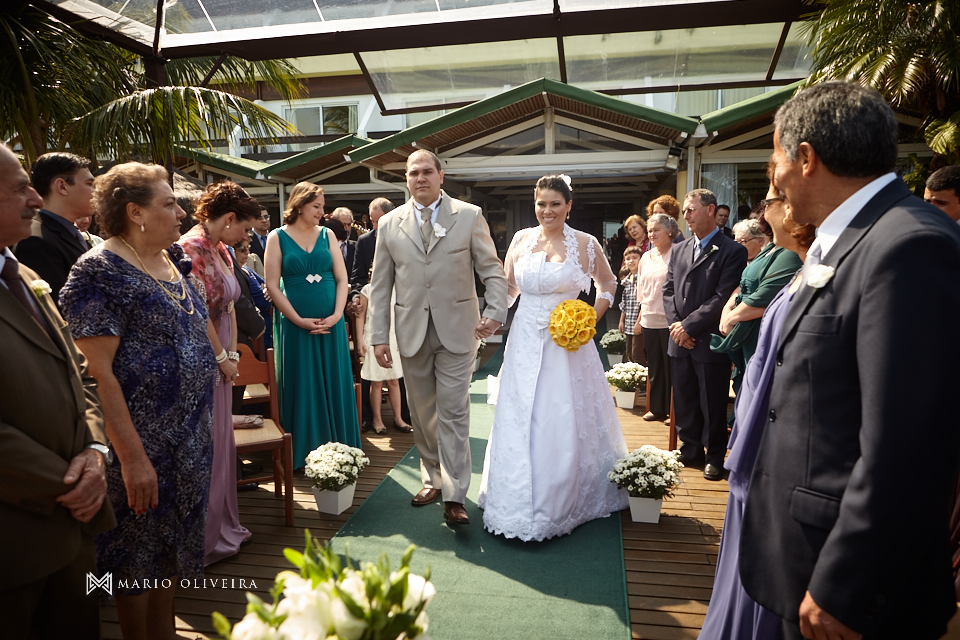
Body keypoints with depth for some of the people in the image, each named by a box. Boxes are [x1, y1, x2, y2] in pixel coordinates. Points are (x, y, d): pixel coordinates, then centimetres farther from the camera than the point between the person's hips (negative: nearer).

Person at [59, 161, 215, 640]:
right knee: (140, 551, 11)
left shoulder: (171, 261, 8)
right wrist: (132, 456, -21)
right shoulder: (101, 271, -16)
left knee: (176, 539, 20)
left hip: (189, 434, 8)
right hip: (142, 440, -8)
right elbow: (99, 373, -20)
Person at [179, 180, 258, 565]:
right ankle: (206, 537, 17)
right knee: (206, 446, 2)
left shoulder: (221, 250, 12)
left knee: (221, 442, 17)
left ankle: (224, 525, 32)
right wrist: (222, 357, -12)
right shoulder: (192, 248, -17)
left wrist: (232, 353, 8)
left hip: (219, 361, 9)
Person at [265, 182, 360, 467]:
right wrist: (299, 320, -12)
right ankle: (305, 453, 18)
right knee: (302, 388, 5)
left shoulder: (327, 235, 8)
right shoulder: (277, 237, 0)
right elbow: (272, 286, -5)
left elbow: (342, 278, 4)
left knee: (335, 387, 7)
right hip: (294, 325, -2)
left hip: (331, 323, 3)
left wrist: (337, 315, -10)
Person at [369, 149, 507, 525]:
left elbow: (492, 270, 2)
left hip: (456, 331, -3)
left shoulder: (469, 216, 2)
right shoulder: (390, 224, 8)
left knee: (454, 413, -3)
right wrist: (380, 336, 3)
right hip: (412, 334, 3)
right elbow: (380, 285, 8)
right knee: (422, 413, 12)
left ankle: (454, 497, 4)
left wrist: (496, 313, -13)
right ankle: (433, 479, 29)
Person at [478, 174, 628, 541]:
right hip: (526, 343, 3)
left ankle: (562, 505, 24)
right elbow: (508, 288, 13)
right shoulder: (521, 240, 4)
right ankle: (519, 503, 25)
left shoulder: (585, 244, -3)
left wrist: (592, 318, -4)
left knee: (565, 424, 4)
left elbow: (607, 284, 11)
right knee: (520, 423, 7)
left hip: (568, 344, -2)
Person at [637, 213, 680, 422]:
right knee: (654, 366, 13)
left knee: (671, 366, 2)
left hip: (669, 320, -6)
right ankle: (656, 408, 24)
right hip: (649, 320, 6)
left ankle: (673, 410, 14)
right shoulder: (646, 257, 12)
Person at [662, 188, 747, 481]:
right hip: (680, 341, 6)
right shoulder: (679, 250, 13)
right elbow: (668, 290, 11)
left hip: (711, 342, -5)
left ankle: (715, 456, 21)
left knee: (712, 404, 5)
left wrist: (689, 325, -15)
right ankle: (691, 449, 29)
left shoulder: (732, 251, -7)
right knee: (684, 401, 13)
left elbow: (723, 297, -14)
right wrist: (675, 323, -5)